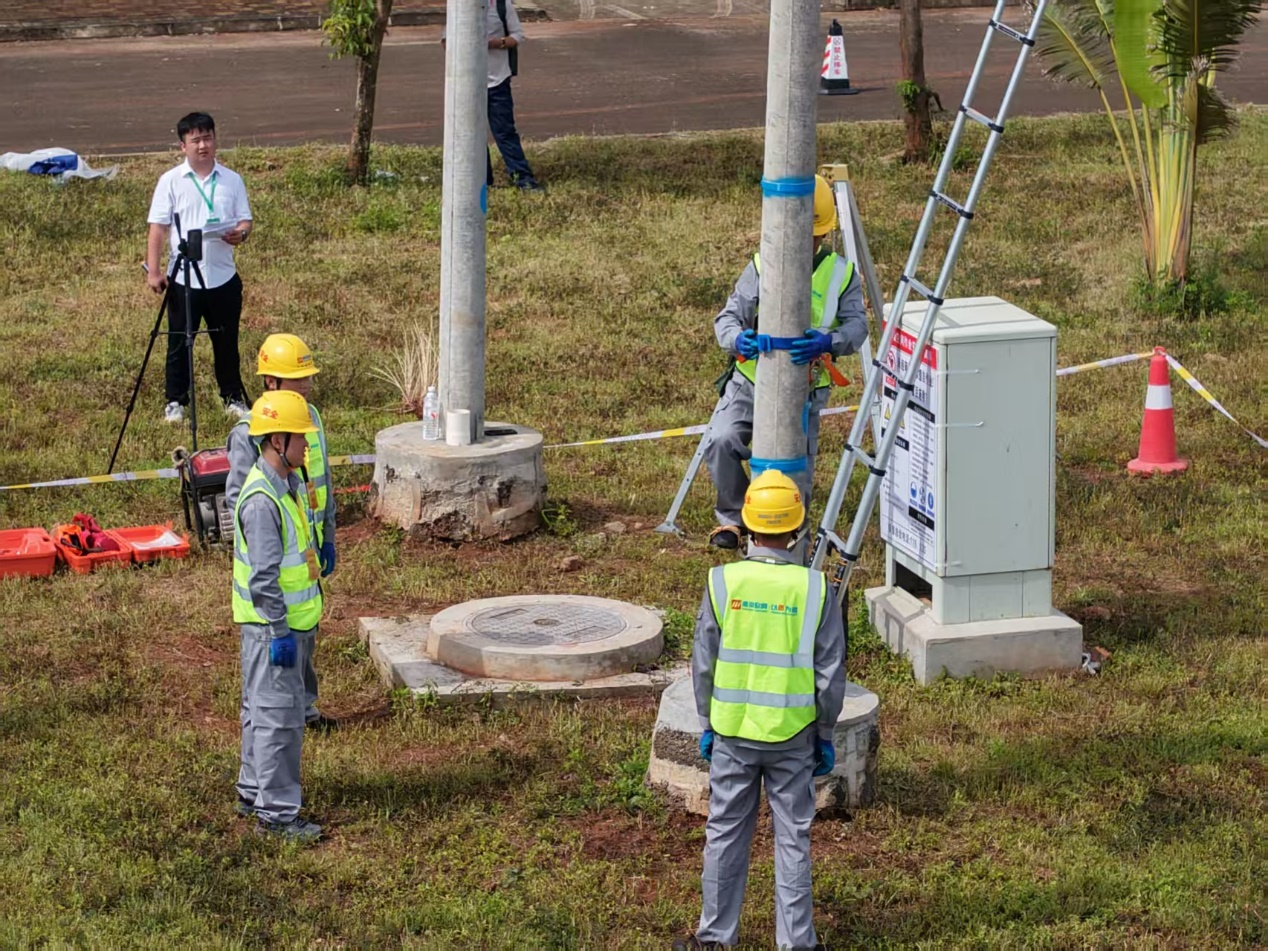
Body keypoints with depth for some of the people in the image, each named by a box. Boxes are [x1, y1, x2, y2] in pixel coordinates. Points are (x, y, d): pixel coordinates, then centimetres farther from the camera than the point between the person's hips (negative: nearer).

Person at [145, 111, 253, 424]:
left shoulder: (232, 180, 5)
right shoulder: (171, 181, -2)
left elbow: (245, 220, 7)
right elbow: (158, 227, -5)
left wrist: (241, 233, -18)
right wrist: (153, 270, -12)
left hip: (223, 277, 2)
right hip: (182, 278, -2)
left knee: (227, 342, 12)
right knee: (178, 343, 6)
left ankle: (233, 398, 26)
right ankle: (175, 402, 17)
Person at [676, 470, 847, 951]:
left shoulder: (722, 582, -9)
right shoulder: (814, 588, -11)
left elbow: (703, 664, -2)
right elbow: (831, 673, -5)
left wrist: (707, 725, 11)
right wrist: (826, 735, 7)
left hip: (732, 731, 1)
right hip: (793, 735, -1)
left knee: (726, 834, 13)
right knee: (793, 839, 9)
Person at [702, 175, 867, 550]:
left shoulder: (843, 273, 2)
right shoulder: (762, 267, 0)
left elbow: (856, 325, -12)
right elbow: (729, 316, -7)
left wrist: (828, 342, -35)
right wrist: (737, 339, -33)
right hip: (750, 380, 0)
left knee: (795, 472, -4)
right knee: (721, 441, -22)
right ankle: (733, 517, 2)